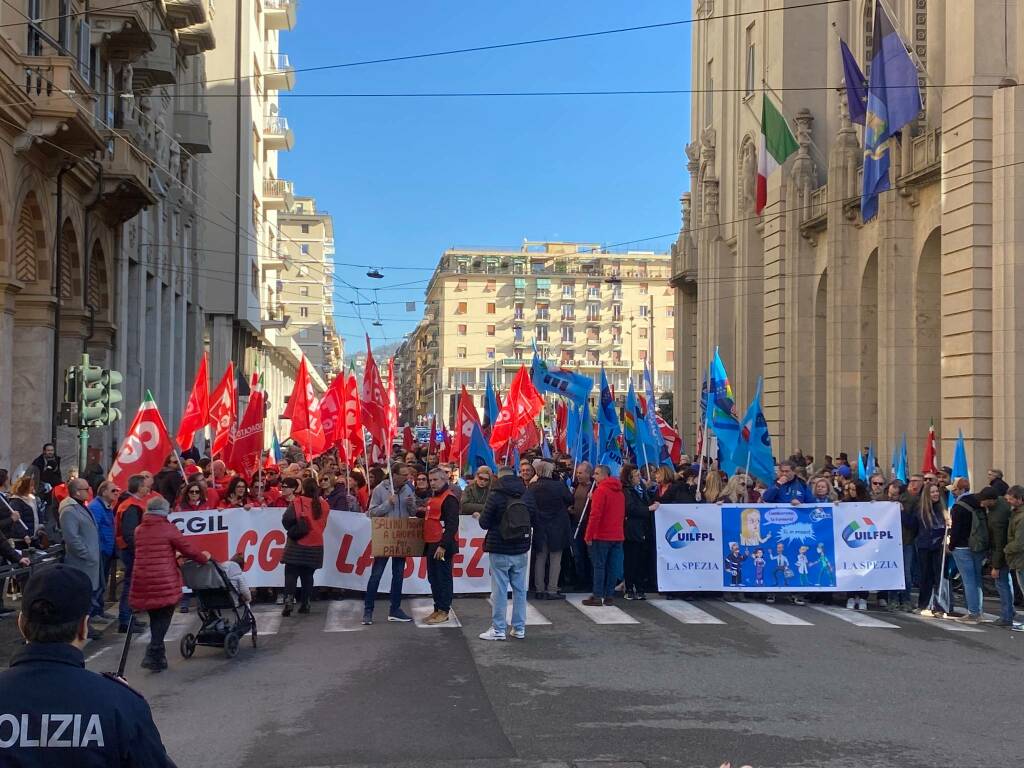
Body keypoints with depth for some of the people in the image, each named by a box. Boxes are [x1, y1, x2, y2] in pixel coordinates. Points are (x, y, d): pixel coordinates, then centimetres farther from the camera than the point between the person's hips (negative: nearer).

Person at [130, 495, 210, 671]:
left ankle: (158, 657, 25)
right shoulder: (168, 529, -5)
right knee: (163, 618, 4)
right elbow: (188, 547, -1)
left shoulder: (139, 530, 11)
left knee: (155, 618, 18)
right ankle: (153, 655, -7)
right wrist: (203, 557, 17)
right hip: (164, 582, -5)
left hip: (142, 582, 5)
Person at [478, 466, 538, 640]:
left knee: (499, 590, 0)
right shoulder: (529, 495, 2)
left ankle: (498, 629, 3)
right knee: (520, 589, 10)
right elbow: (536, 522, 9)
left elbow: (484, 523, -8)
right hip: (521, 550, 4)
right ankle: (519, 628, 14)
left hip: (499, 551, -4)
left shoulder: (495, 496, -12)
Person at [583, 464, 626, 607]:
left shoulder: (601, 490, -12)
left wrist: (589, 535, -13)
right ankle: (609, 596, 9)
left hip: (602, 536, -7)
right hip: (618, 535, 7)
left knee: (599, 565, -2)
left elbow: (595, 515, -16)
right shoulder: (619, 492, 13)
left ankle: (597, 596, -3)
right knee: (613, 566, 6)